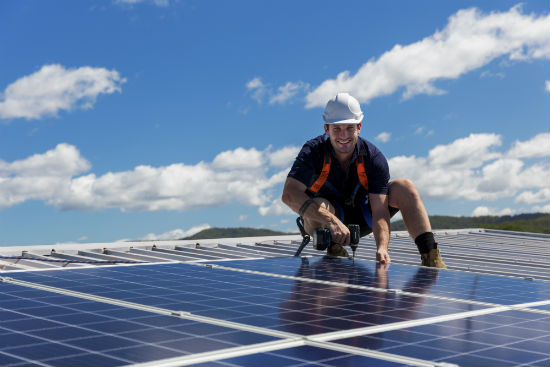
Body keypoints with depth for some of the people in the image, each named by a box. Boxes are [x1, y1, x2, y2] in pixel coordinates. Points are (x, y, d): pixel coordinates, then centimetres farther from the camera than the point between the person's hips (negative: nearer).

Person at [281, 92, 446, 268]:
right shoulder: (313, 151, -23)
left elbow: (379, 210, -26)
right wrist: (331, 220, -51)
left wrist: (382, 247, -46)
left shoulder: (373, 158, -19)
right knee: (320, 205, -39)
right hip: (321, 222, -2)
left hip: (361, 217, 3)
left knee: (405, 187, -18)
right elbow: (289, 194, -38)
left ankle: (430, 256, -24)